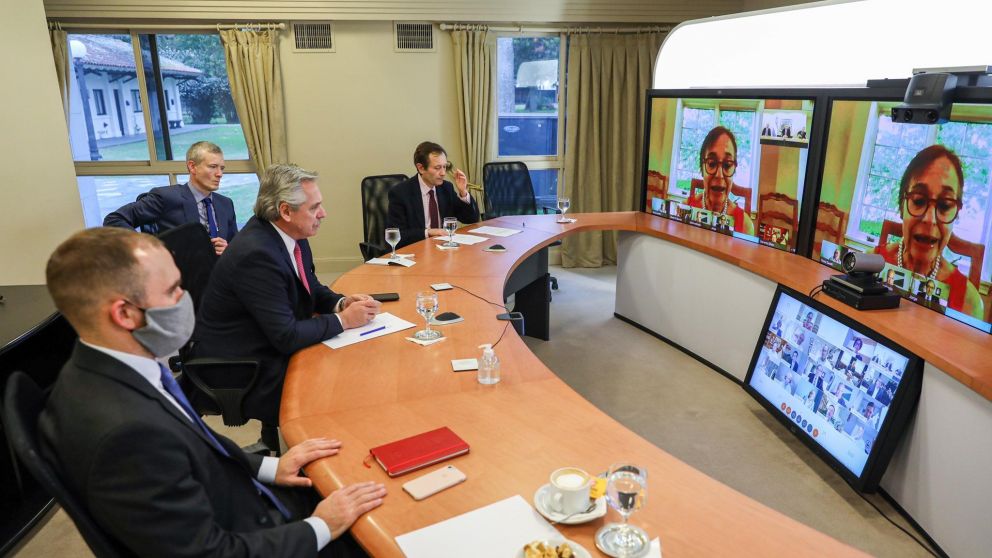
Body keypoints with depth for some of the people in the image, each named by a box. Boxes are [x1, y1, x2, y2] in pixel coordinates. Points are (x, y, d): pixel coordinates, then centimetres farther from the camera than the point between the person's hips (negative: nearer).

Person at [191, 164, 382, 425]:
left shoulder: (292, 234, -2)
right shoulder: (256, 254, -28)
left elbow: (311, 288, 14)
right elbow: (287, 336, -27)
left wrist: (342, 302, -6)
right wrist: (344, 319, -16)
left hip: (272, 347, 9)